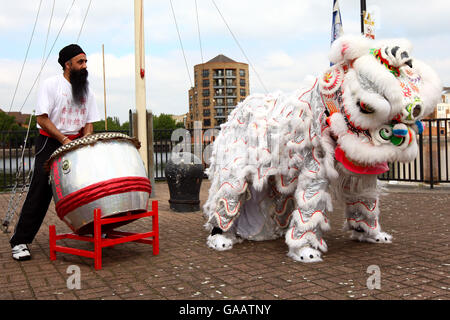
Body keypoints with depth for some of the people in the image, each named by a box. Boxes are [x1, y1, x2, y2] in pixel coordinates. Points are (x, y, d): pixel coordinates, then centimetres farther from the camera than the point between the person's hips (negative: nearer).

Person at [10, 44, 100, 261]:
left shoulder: (87, 91, 7)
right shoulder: (51, 85, -9)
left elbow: (88, 123, 6)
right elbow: (42, 118, -15)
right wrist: (64, 140, -23)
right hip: (50, 143, -5)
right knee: (40, 191, -9)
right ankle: (19, 242, -1)